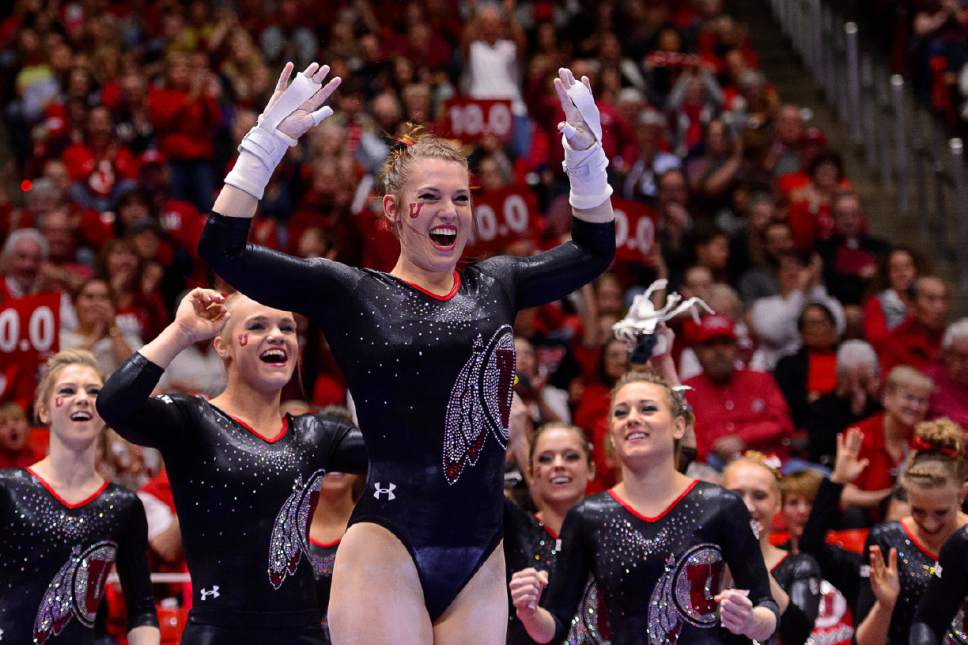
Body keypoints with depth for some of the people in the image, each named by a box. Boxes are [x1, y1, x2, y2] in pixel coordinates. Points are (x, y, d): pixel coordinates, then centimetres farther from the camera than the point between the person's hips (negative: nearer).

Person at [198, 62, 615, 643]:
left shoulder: (495, 285, 12)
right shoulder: (351, 293, 1)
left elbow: (594, 250, 23)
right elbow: (224, 249, -6)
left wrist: (587, 154, 10)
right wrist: (268, 140, -14)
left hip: (481, 562, 4)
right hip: (387, 553, -4)